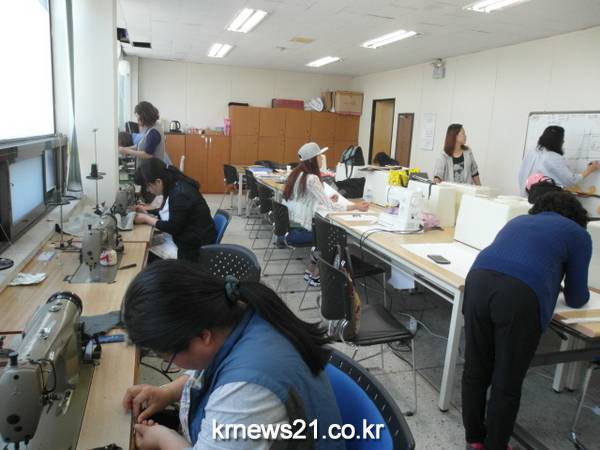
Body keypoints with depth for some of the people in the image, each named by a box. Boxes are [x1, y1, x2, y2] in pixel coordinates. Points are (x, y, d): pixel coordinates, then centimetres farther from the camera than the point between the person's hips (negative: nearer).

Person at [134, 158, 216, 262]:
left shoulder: (181, 194, -25)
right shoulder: (174, 187, 4)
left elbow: (173, 227, -21)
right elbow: (170, 213, 17)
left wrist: (146, 219, -11)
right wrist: (148, 213, 6)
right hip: (185, 239, 9)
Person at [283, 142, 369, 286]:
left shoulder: (297, 173, 9)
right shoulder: (311, 178, -19)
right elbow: (330, 206, -17)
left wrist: (327, 200, 13)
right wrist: (355, 206, -9)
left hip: (288, 225, 8)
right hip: (296, 230, -8)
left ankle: (312, 270, 22)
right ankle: (315, 274, 17)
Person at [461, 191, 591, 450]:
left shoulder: (518, 221, 36)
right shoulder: (578, 234, 23)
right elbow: (576, 299, 27)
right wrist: (578, 294, 51)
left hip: (479, 279, 5)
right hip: (521, 295, -4)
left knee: (475, 371, 19)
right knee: (507, 384, 12)